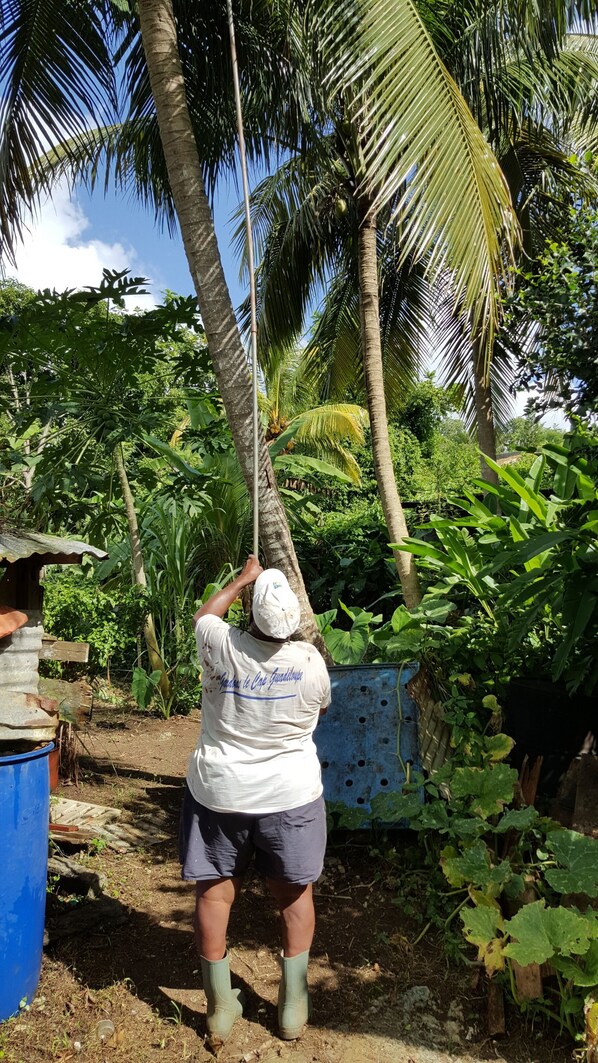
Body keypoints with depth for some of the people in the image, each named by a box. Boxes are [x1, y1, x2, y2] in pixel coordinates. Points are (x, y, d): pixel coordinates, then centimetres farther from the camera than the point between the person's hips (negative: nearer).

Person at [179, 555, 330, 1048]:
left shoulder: (221, 646, -15)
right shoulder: (310, 660, -13)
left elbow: (203, 615, 9)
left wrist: (242, 579, 17)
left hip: (218, 792, 0)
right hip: (291, 796, 0)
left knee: (214, 893, 14)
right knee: (295, 894, 17)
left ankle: (220, 1009, 22)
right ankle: (293, 1005, 25)